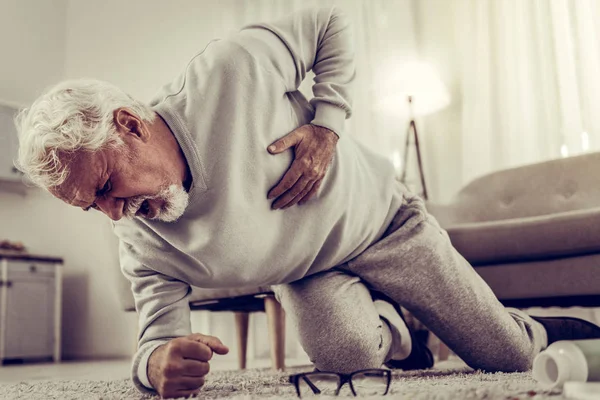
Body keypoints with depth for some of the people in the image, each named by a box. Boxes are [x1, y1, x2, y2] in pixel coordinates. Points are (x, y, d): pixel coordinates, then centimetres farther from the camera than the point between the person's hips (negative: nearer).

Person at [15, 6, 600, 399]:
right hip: (308, 275, 2)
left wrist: (327, 122, -27)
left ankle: (536, 329, 42)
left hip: (381, 218, -1)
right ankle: (394, 333, 6)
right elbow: (157, 331, -16)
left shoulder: (231, 68, -30)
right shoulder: (141, 243, -19)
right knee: (343, 348, -33)